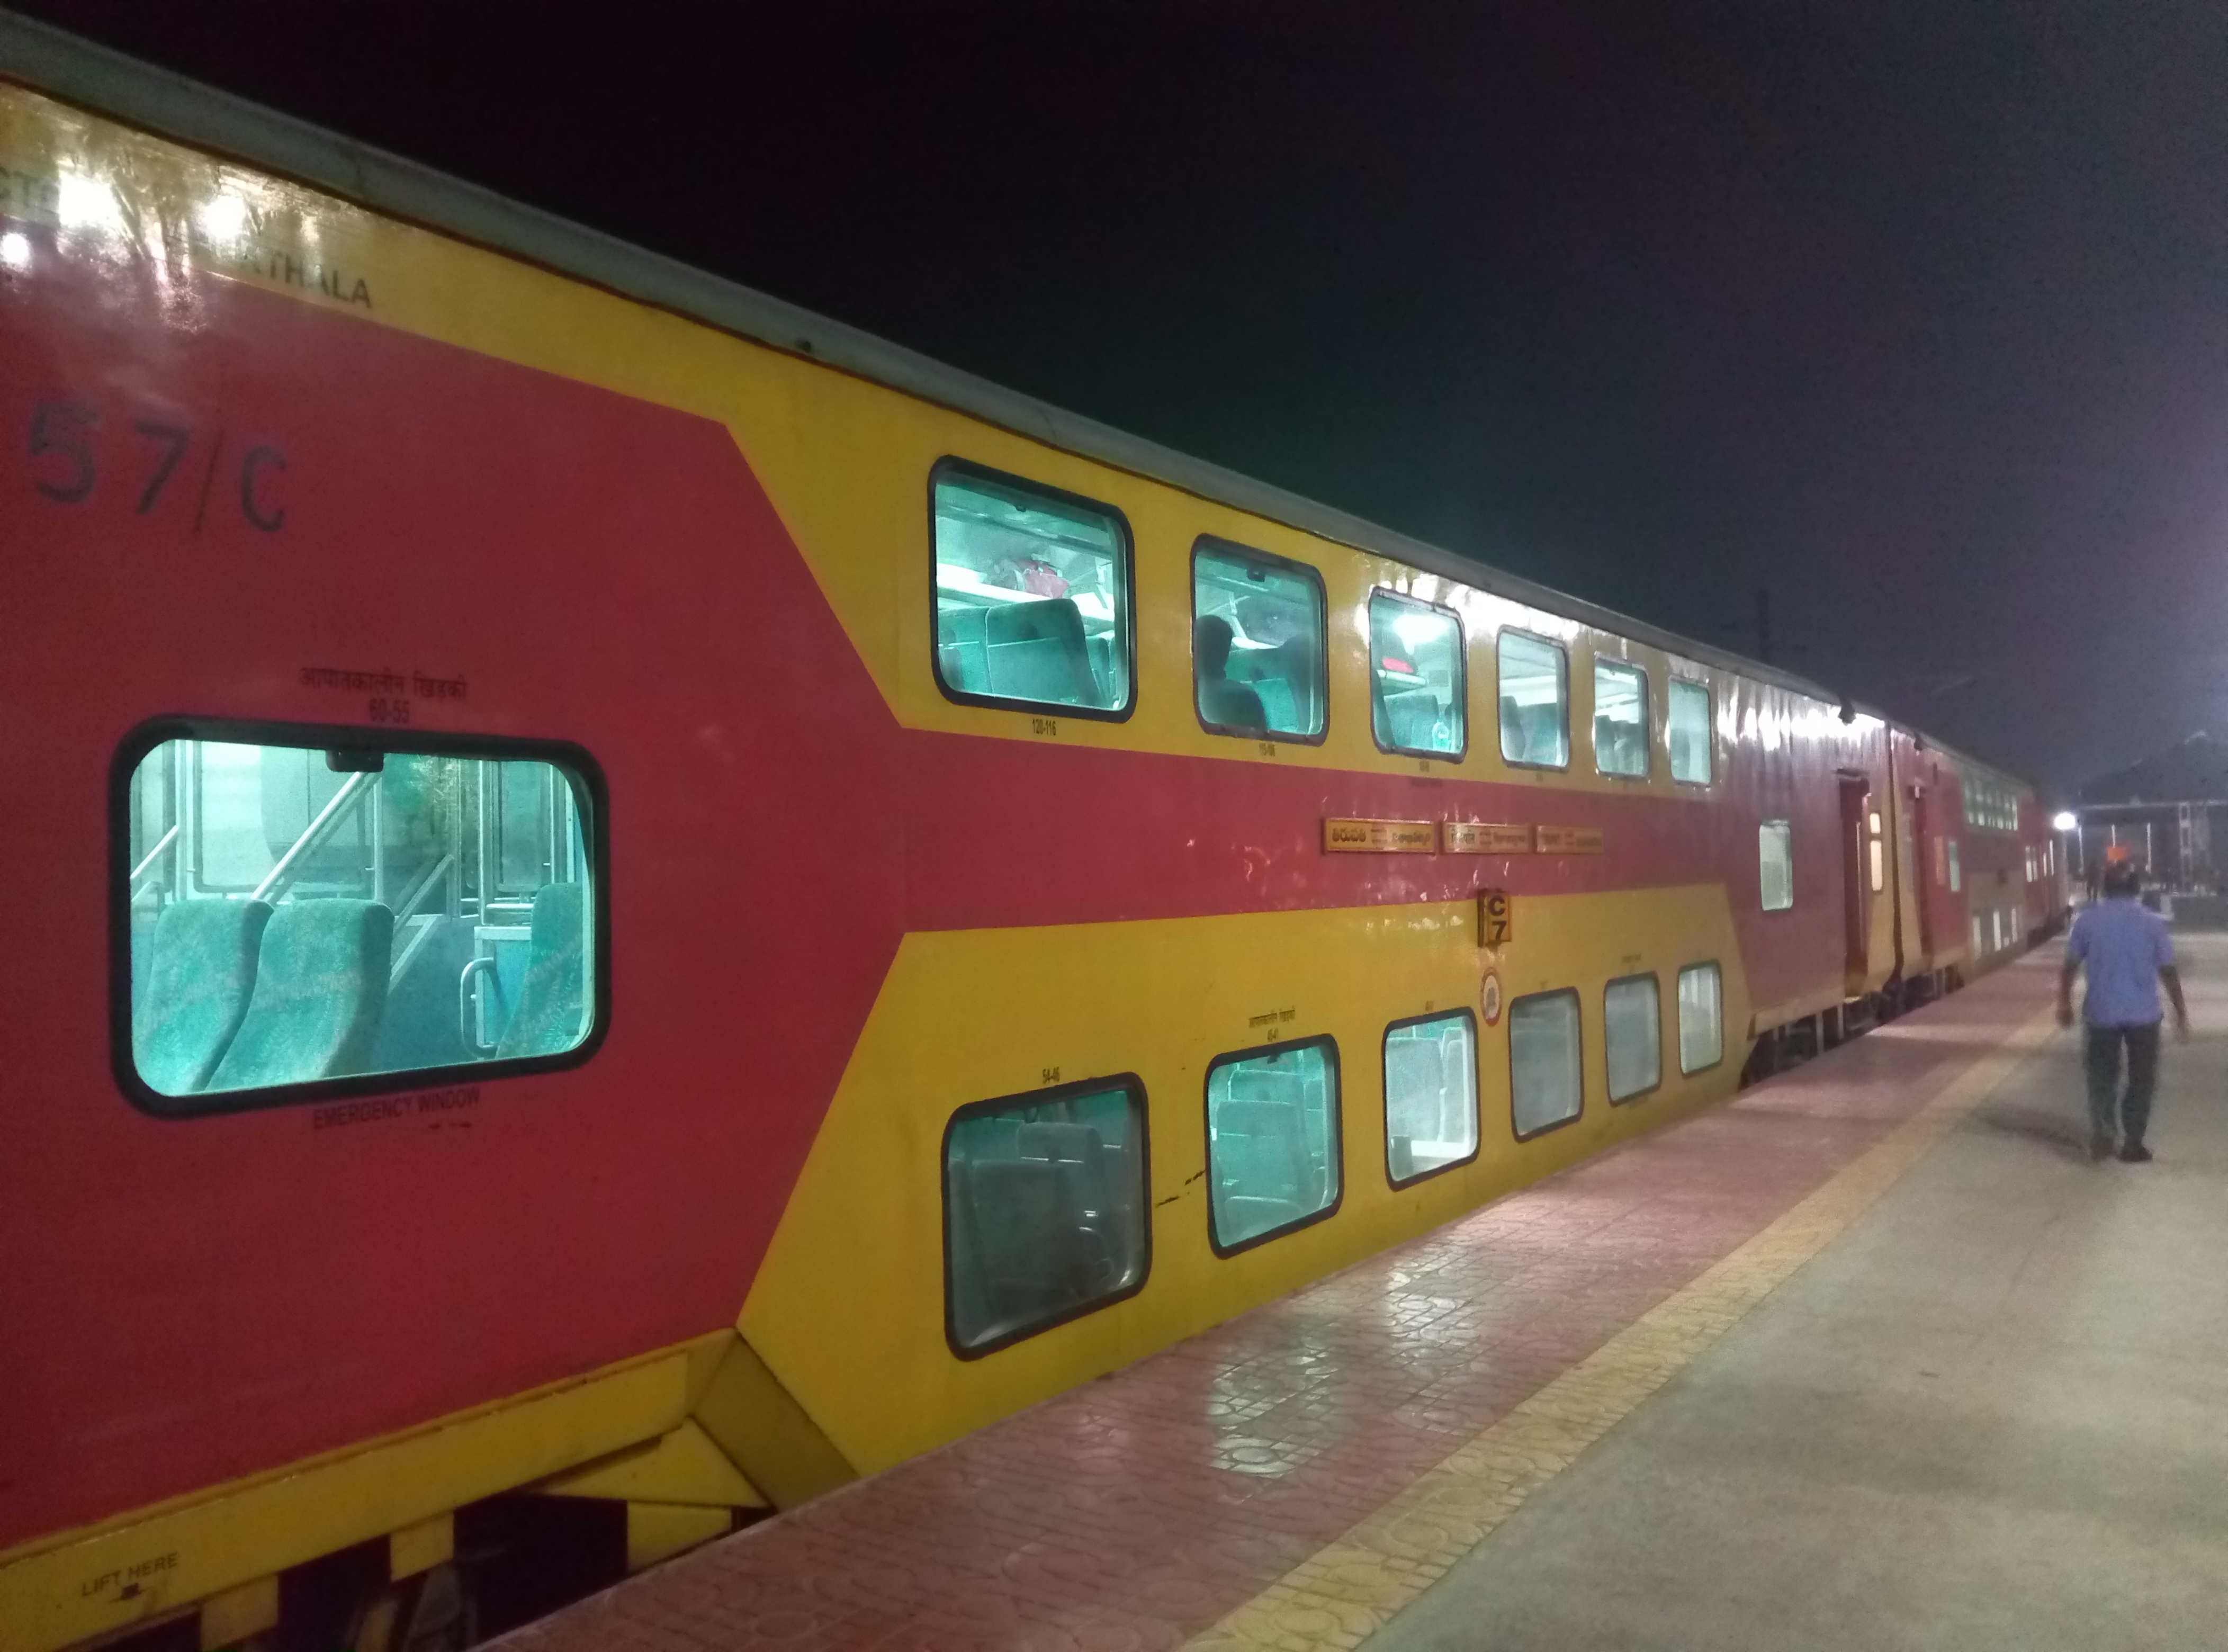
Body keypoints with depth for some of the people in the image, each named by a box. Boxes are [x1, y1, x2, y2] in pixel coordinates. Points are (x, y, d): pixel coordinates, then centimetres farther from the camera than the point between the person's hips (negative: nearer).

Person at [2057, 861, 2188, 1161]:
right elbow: (2168, 971, -3)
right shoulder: (2152, 923, -6)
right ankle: (2132, 1143, 12)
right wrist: (2181, 1011, 6)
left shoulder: (2087, 920, -4)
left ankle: (2100, 1135, 6)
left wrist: (2065, 1003, 12)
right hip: (2143, 1014, -1)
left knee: (2102, 1075, 16)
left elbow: (2070, 966, 0)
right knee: (2141, 1079, 11)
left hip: (2101, 1013, 1)